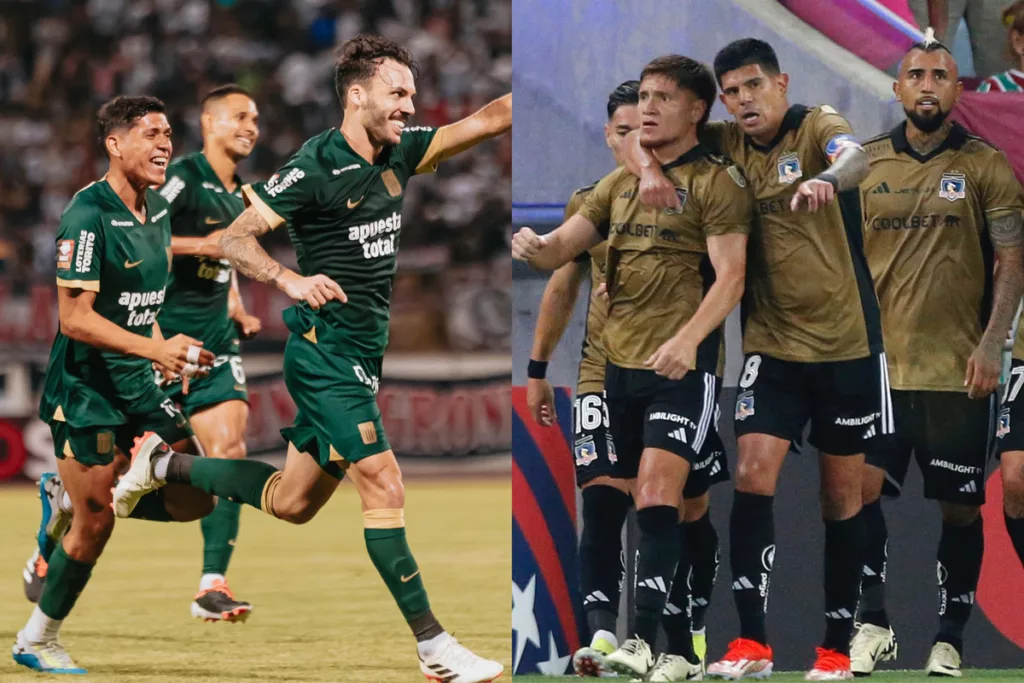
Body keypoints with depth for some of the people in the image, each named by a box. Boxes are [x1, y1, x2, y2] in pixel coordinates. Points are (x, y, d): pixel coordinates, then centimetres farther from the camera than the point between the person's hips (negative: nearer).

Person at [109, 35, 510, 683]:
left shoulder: (399, 152, 6)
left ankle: (162, 464, 34)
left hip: (361, 356, 9)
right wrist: (291, 279, -30)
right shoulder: (317, 168, -15)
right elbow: (235, 238, -14)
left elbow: (486, 120, 6)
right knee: (384, 483, -14)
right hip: (327, 351, -9)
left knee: (291, 501, 17)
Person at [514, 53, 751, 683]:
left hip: (683, 366, -7)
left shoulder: (717, 182, -3)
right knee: (652, 504, 8)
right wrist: (536, 246, -11)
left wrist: (688, 338, -28)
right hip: (620, 364, 7)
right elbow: (563, 247, 14)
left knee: (657, 491, -20)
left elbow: (731, 276, -12)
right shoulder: (620, 183, 17)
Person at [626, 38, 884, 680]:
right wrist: (649, 170, -12)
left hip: (846, 339, -3)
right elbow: (637, 135, 11)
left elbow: (856, 157, -31)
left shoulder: (817, 125, -9)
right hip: (771, 341, 3)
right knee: (753, 474, -13)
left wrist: (828, 180, -55)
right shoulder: (727, 144, 4)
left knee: (842, 491, 5)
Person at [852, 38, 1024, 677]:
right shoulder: (866, 163, 8)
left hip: (958, 371, -2)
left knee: (960, 506, 2)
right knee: (862, 487, -10)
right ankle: (874, 623, 2)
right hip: (879, 363, 2)